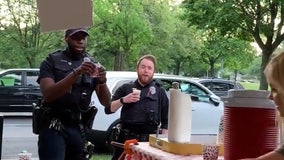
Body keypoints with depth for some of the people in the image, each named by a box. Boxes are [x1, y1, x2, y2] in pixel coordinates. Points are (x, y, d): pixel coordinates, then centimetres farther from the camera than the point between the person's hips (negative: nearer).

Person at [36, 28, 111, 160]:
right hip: (53, 128, -4)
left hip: (79, 128, 4)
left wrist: (102, 81, -18)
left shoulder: (92, 64, 8)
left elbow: (106, 102, 3)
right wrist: (75, 73, -28)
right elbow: (48, 94, -18)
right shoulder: (52, 61, -2)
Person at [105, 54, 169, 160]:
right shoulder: (125, 88, 12)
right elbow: (108, 109, 7)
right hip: (126, 137, 1)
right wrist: (123, 100, -10)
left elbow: (166, 121, 10)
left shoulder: (160, 92, 12)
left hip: (149, 140, 0)